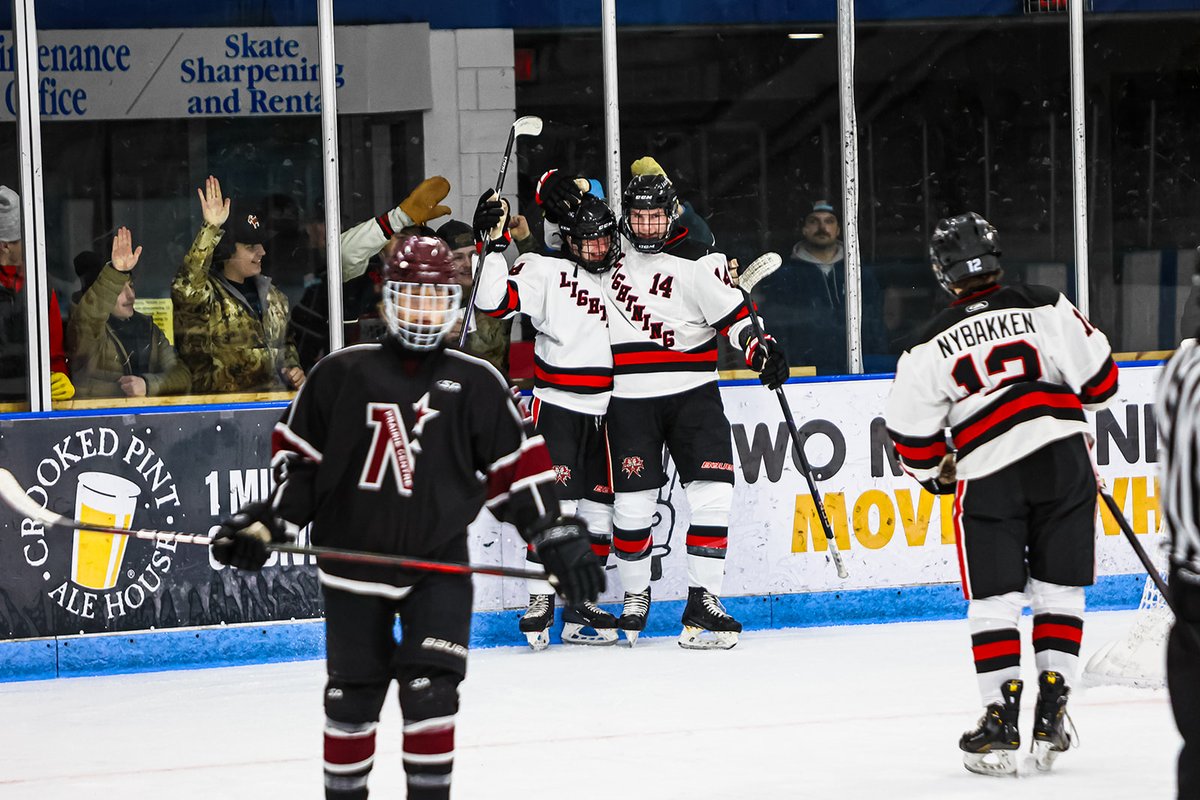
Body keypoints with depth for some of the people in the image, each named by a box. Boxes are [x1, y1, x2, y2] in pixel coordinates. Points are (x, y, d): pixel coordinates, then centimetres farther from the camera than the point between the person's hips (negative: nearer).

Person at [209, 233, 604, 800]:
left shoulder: (476, 384, 2)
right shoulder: (341, 375, 1)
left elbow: (516, 468, 5)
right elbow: (298, 457, 7)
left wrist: (557, 538, 0)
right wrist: (263, 521, -3)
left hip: (439, 566, -1)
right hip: (354, 559, 1)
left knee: (430, 689, -12)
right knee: (352, 698, 6)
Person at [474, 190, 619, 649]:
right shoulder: (545, 271, -3)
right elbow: (493, 303, -14)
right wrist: (493, 246, -21)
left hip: (606, 411, 5)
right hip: (557, 405, -5)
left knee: (600, 509, 6)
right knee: (557, 503, -14)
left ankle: (580, 605, 14)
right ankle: (540, 601, -10)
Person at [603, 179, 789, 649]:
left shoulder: (697, 262, -3)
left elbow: (734, 316, -7)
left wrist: (761, 350, -22)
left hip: (693, 395, -1)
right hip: (630, 399, 1)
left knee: (712, 495, -11)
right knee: (632, 503, -2)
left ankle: (702, 602, -7)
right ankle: (635, 597, 18)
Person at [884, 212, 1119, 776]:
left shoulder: (931, 347, 3)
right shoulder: (1045, 308, 2)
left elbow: (912, 433, 6)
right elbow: (1098, 380, 5)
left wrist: (936, 472, 26)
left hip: (989, 476, -1)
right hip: (1063, 458, 1)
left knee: (993, 599, 8)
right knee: (1058, 593, 10)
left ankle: (1001, 719, 0)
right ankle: (1050, 717, 5)